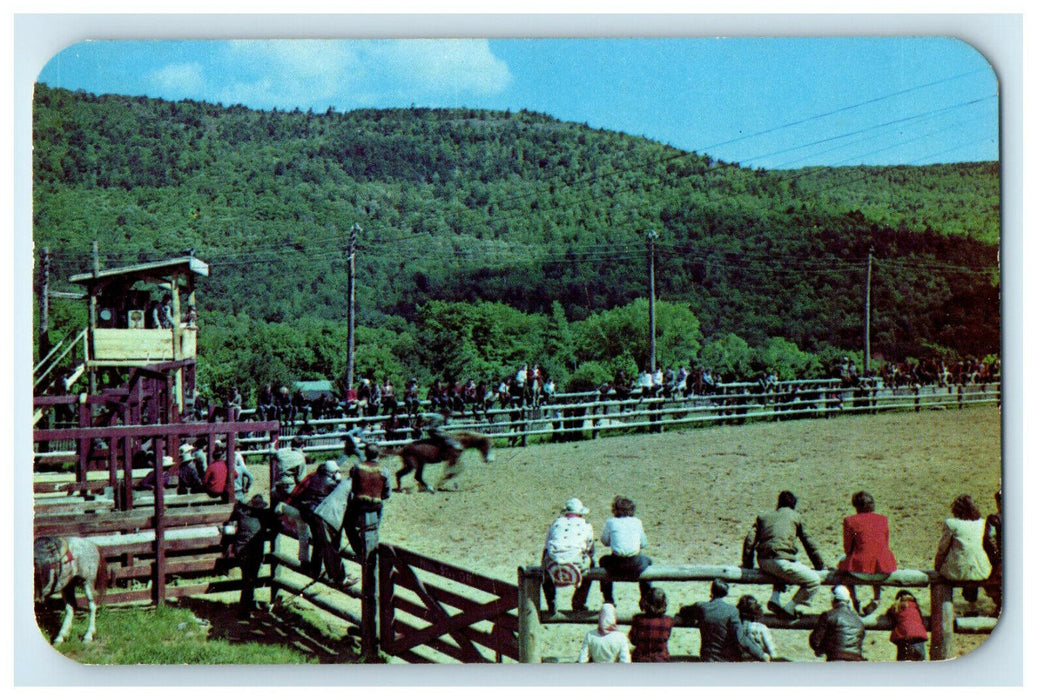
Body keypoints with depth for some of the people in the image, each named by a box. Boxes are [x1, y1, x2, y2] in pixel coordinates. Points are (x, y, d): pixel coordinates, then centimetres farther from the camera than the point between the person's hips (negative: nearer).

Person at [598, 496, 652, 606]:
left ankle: (608, 599, 35)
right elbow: (644, 543, 13)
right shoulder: (637, 522, 8)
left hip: (616, 565, -1)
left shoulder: (610, 522, 4)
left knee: (603, 560, 33)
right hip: (636, 565, 1)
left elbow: (605, 541, 13)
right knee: (647, 561, 35)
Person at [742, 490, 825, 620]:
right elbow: (808, 542, 17)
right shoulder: (795, 516, 14)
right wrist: (819, 565, 26)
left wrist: (747, 564, 19)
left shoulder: (763, 517, 22)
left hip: (762, 562, 6)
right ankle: (789, 610, -3)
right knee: (813, 580, 2)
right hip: (780, 560, -6)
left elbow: (750, 540, 13)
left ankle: (775, 598, 18)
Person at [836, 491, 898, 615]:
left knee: (842, 564, 29)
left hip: (860, 566, -3)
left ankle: (854, 599, 21)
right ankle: (877, 598, 24)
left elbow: (848, 549, 2)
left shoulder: (850, 521, -1)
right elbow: (885, 546, 16)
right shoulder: (883, 519, 10)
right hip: (883, 565, 3)